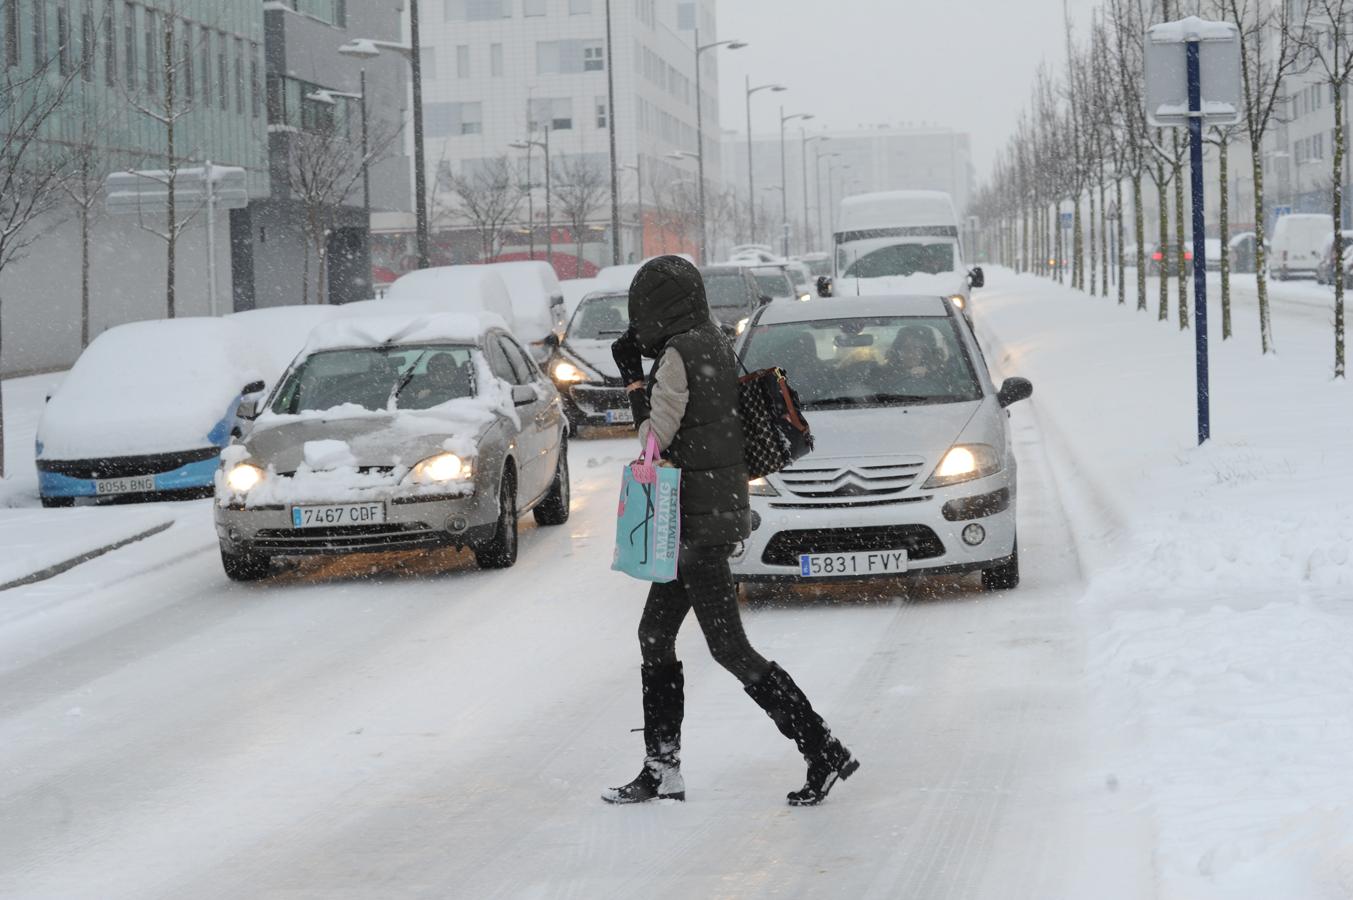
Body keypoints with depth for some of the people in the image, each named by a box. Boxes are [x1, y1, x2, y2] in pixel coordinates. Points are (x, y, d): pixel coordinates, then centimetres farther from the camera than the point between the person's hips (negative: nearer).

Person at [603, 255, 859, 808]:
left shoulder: (678, 355, -15)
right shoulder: (716, 347, 12)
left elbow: (655, 438, -14)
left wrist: (631, 375, -7)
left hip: (697, 521, -10)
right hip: (721, 511, 10)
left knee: (729, 648, -8)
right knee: (655, 635, 15)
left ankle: (824, 751, -9)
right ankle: (661, 770, 18)